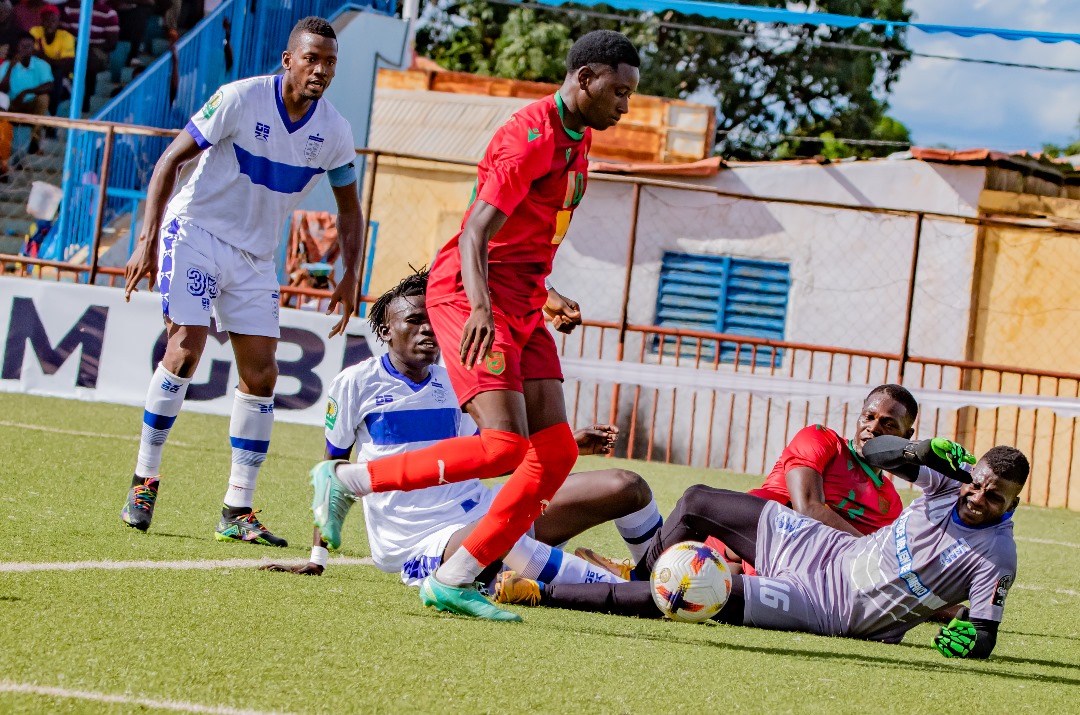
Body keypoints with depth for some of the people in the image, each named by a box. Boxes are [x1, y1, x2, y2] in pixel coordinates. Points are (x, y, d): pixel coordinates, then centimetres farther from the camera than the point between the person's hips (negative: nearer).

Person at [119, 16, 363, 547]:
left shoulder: (334, 131, -3)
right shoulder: (241, 99, -17)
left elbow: (349, 209, 11)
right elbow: (171, 159, -13)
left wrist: (350, 276, -1)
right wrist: (148, 240, -19)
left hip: (255, 255, 5)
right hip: (196, 230, -5)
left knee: (261, 375, -2)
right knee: (186, 348, -19)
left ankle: (237, 511, 3)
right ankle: (145, 479, -5)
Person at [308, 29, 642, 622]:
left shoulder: (573, 140, 16)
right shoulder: (532, 135, -15)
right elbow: (476, 232, -25)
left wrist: (546, 296, 22)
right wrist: (480, 307, -38)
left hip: (521, 304, 10)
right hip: (472, 293, -10)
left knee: (555, 452, -3)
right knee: (504, 444, -22)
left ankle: (452, 581, 0)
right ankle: (345, 481, -7)